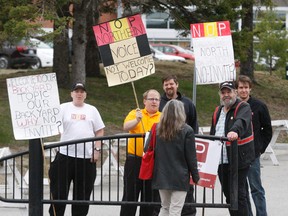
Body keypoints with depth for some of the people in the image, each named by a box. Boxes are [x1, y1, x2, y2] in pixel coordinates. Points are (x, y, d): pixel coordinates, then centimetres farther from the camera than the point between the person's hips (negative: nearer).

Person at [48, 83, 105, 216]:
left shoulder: (92, 110, 12)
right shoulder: (63, 108, 5)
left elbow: (100, 131, 11)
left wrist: (97, 149, 2)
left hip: (87, 157, 2)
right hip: (65, 155, -2)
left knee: (83, 193, 7)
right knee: (59, 191, -2)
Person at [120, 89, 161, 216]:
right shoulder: (135, 113, 5)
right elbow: (126, 127, -12)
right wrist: (137, 120, -29)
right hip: (134, 160, -1)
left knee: (149, 196, 7)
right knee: (130, 194, 2)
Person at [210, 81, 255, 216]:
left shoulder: (243, 108, -5)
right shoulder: (218, 111, 18)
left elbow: (242, 121, -28)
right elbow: (212, 134, 27)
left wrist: (235, 131, -49)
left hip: (238, 159, -7)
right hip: (221, 161, 7)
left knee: (238, 194, -9)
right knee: (228, 194, 12)